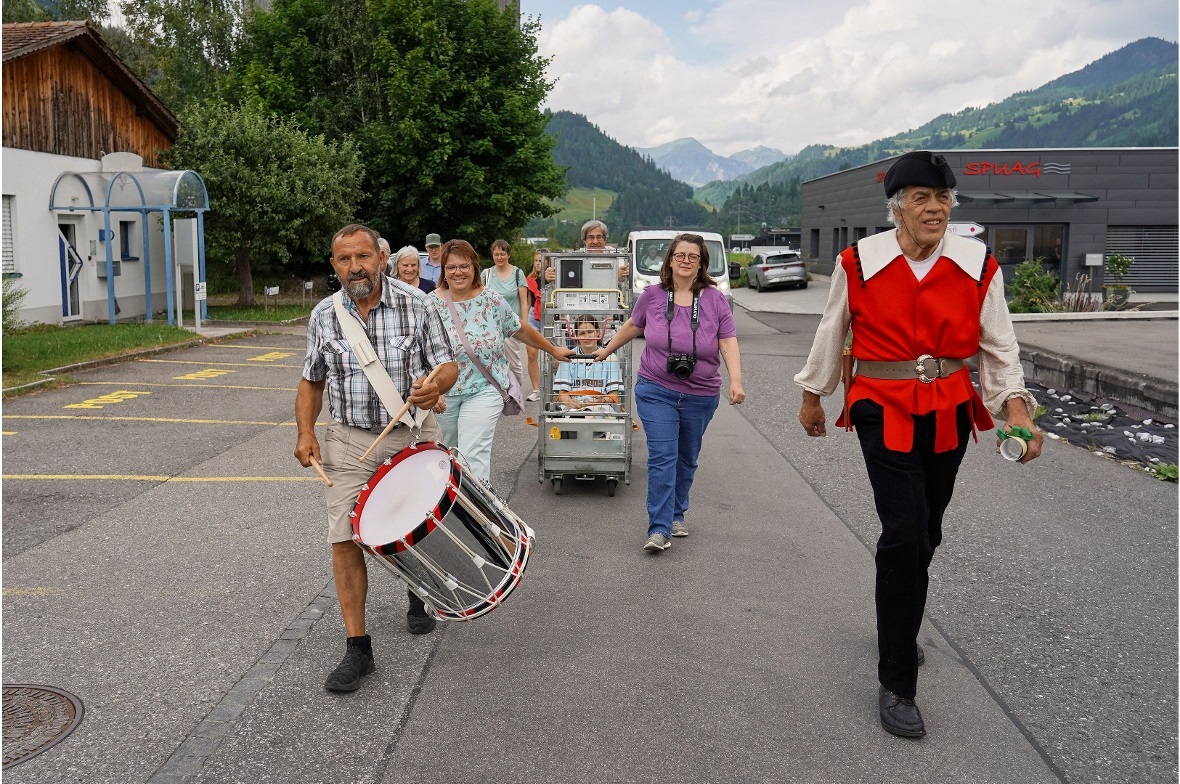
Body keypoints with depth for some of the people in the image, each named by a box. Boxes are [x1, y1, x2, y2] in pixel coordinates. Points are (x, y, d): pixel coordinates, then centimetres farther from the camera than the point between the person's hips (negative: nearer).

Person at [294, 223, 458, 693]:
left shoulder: (417, 306, -7)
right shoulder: (324, 316, 0)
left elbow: (447, 364, -4)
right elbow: (311, 382, 9)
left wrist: (435, 383, -27)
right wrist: (305, 433, -4)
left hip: (412, 436, -1)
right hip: (349, 443, 1)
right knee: (344, 540, -7)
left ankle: (417, 596, 47)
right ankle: (357, 648, 3)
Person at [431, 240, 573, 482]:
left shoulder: (492, 301, -1)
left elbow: (520, 330, 12)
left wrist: (553, 350, 20)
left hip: (483, 391, -1)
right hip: (442, 394, 2)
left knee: (474, 457, -13)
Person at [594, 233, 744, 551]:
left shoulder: (715, 299, -3)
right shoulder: (652, 295, -2)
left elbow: (728, 342, -6)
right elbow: (633, 326, 15)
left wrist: (736, 380, -18)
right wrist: (607, 350, 26)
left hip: (700, 396, 1)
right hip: (657, 391, -1)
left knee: (687, 459, 15)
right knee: (662, 458, -10)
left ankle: (676, 515, 33)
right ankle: (659, 530, -9)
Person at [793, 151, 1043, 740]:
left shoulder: (978, 266, -3)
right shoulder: (860, 262, -8)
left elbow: (999, 345, 2)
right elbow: (831, 332, 6)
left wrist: (1016, 408, -13)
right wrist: (812, 395, 14)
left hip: (949, 414, 4)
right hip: (885, 413, -3)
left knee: (924, 533, 16)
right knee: (905, 536, -14)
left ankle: (896, 631, 43)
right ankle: (896, 685, -2)